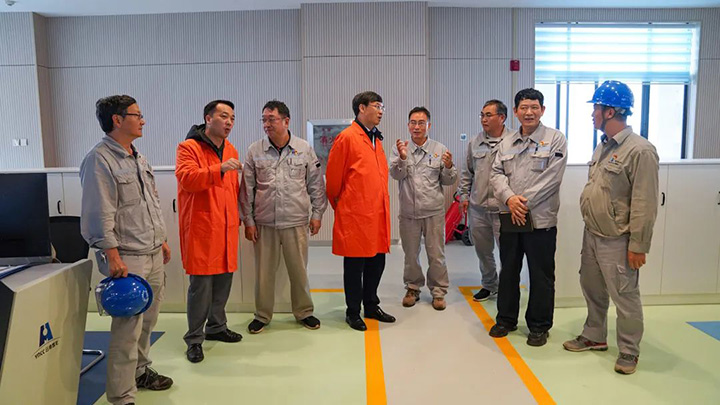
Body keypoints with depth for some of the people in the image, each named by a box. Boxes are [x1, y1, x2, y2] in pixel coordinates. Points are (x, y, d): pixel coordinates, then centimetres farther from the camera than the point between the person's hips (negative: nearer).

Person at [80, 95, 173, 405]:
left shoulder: (139, 158, 15)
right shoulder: (99, 159, -12)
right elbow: (99, 214, -17)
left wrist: (161, 239, 21)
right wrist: (113, 256, -19)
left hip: (153, 254, 9)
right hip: (127, 259, -8)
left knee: (147, 321, 17)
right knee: (128, 327, -4)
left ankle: (140, 371, 34)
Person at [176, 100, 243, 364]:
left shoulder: (230, 150, 16)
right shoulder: (189, 147, -5)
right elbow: (186, 179, -21)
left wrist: (237, 217, 18)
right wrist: (219, 169, -31)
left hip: (226, 226, 7)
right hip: (201, 226, -6)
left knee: (224, 278, 12)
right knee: (201, 283, -4)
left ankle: (216, 327, 30)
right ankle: (194, 339, 9)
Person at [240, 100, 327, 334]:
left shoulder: (304, 149, 2)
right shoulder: (255, 150, 2)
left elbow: (316, 184, 7)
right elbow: (247, 188, 5)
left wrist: (317, 214, 4)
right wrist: (248, 220, 3)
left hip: (296, 222, 0)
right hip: (264, 223, 1)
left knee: (299, 270, 8)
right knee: (264, 271, 8)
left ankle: (304, 312, 27)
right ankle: (262, 315, 25)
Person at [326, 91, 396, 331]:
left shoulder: (376, 139, 16)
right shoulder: (347, 137, -8)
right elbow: (333, 177, -5)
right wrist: (339, 205, 4)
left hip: (378, 212, 7)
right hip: (355, 214, -7)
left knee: (377, 262, 14)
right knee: (355, 264, 4)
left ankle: (371, 306, 29)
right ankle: (353, 312, 18)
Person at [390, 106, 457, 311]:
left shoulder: (440, 149, 2)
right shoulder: (399, 148, 2)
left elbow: (449, 181, 6)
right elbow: (396, 175, -9)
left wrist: (449, 167, -14)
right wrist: (402, 158, -25)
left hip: (434, 211, 0)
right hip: (408, 211, 1)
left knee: (436, 255, 6)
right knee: (410, 254, 13)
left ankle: (438, 291, 22)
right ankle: (413, 288, 30)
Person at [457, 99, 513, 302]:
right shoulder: (475, 143, 10)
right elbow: (467, 172, 17)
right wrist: (463, 195, 12)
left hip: (503, 208, -5)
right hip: (477, 207, 5)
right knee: (482, 250, 17)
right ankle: (489, 285, 35)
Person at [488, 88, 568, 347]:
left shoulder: (555, 139, -3)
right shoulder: (506, 143, 12)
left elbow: (551, 178, -12)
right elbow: (496, 174, 5)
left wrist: (524, 202, -16)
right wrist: (509, 199, -13)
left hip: (541, 219, -4)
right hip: (510, 218, 5)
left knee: (541, 275, 5)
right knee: (508, 271, 15)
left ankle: (539, 326, 21)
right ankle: (506, 319, 30)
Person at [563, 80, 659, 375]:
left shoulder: (640, 150, -17)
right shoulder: (603, 147, 10)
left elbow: (645, 205, -18)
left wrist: (638, 246, -17)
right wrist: (589, 229, 15)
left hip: (616, 241, -8)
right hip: (591, 235, 9)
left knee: (624, 297, 5)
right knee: (592, 290, 19)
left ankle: (629, 351, 23)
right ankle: (594, 336, 37)